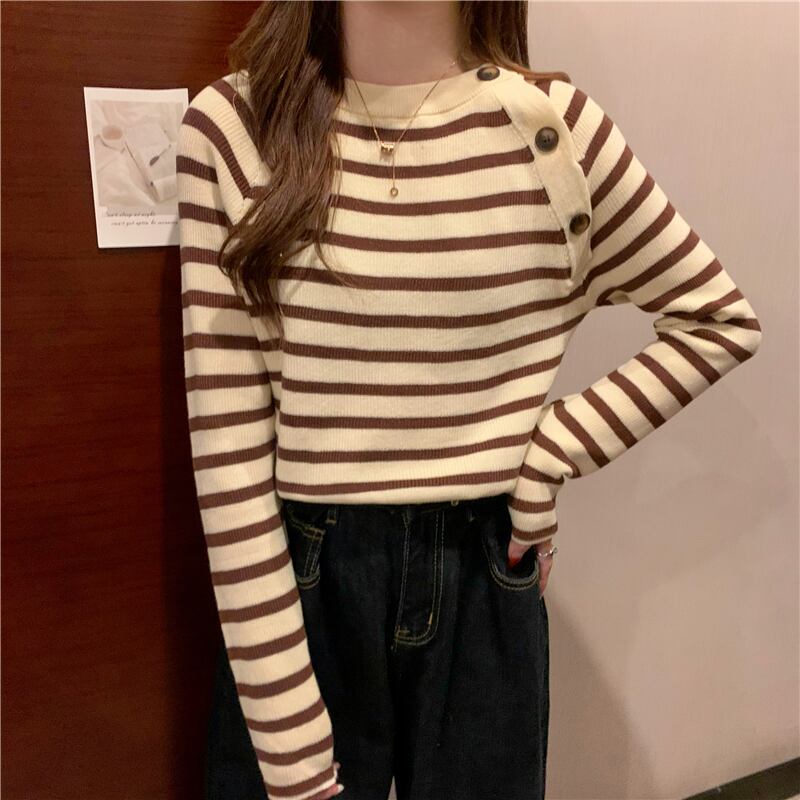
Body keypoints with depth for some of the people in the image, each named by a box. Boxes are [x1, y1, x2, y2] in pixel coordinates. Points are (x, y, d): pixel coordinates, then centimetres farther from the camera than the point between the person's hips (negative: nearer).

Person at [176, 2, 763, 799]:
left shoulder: (553, 126, -5)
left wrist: (551, 456, -6)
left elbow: (720, 320, 7)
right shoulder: (231, 126, -7)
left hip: (485, 582, 2)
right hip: (294, 583, 0)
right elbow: (227, 440, -9)